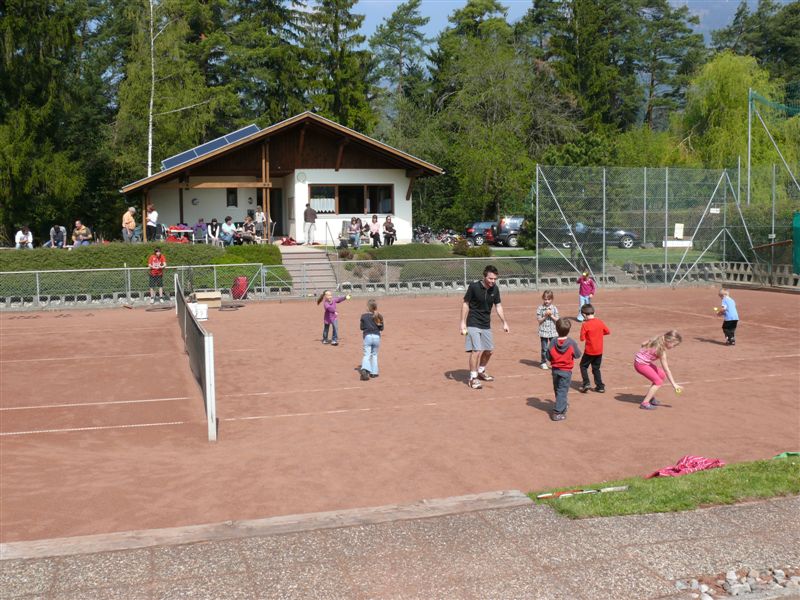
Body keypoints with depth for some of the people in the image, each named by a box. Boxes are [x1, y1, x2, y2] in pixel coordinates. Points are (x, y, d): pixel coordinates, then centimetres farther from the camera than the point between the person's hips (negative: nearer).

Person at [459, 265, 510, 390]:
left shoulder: (495, 289, -2)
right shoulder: (474, 287, -17)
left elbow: (498, 306, 9)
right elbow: (465, 304, -9)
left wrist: (504, 322, 6)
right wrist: (463, 323, -13)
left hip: (486, 325, 6)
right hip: (473, 324, -6)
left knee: (489, 350, 15)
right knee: (476, 350, -14)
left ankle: (481, 371, 38)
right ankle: (473, 378, -3)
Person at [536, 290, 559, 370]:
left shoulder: (554, 308, 1)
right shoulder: (540, 308, -3)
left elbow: (557, 320, 0)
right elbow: (539, 320, -5)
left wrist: (551, 315, -15)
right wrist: (545, 316, -18)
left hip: (553, 331, 1)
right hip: (543, 331, -1)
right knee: (544, 348, 7)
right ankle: (544, 362, 19)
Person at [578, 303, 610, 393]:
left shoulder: (585, 325, -16)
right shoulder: (600, 322, -2)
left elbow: (582, 338, -15)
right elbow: (608, 331, 8)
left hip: (589, 351, -5)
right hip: (599, 351, 5)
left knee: (583, 366, 13)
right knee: (596, 368, 16)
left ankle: (586, 383, 0)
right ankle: (600, 386, 15)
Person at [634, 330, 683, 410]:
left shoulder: (657, 339, -2)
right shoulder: (661, 351, -23)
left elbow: (643, 344, 11)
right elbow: (667, 370, -20)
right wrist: (674, 384, -16)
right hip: (640, 364, -10)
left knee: (661, 374, 16)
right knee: (658, 381, -10)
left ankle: (650, 396, 25)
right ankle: (645, 403, -10)